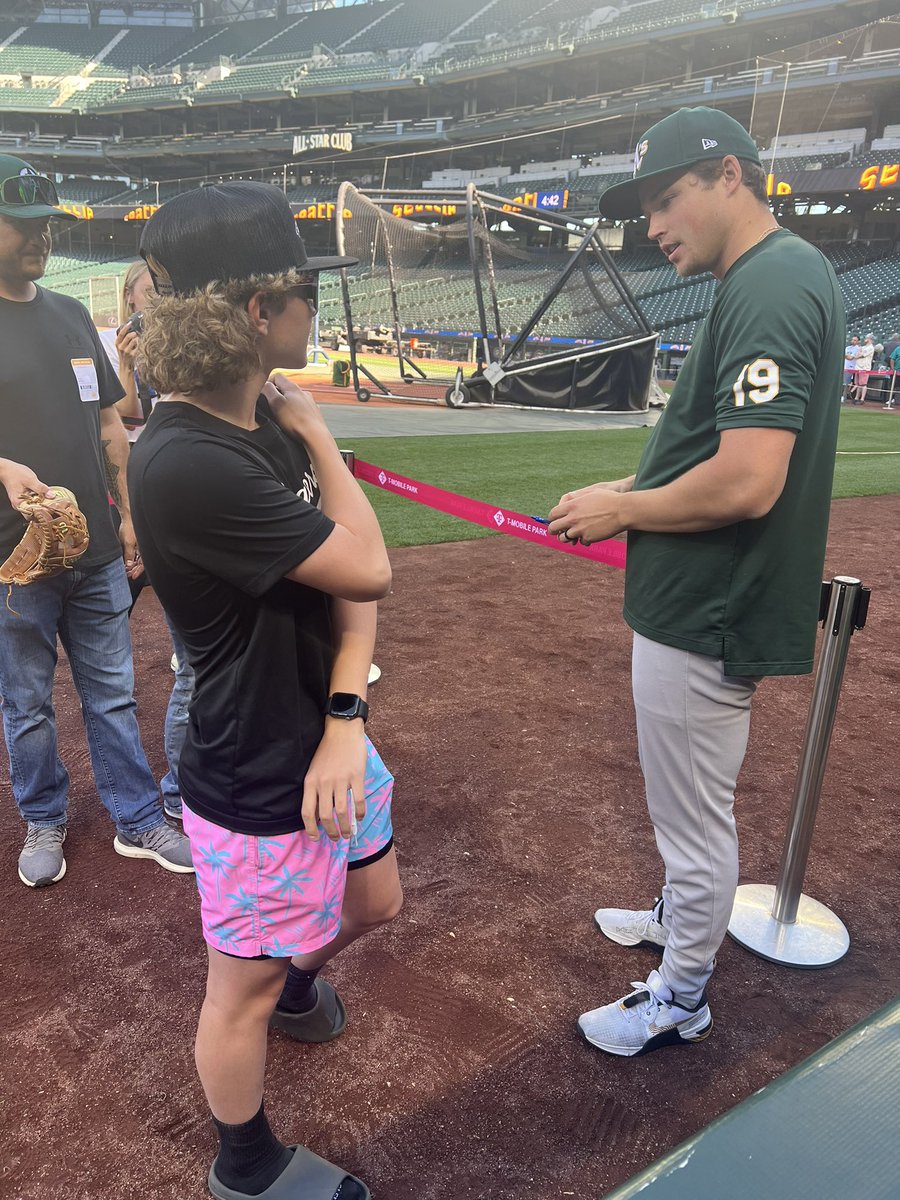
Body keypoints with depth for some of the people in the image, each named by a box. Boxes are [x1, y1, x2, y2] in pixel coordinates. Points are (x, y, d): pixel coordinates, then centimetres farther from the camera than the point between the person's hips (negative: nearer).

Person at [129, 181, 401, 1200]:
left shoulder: (268, 426, -1)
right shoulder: (184, 464, -29)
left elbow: (351, 584, -2)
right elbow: (366, 569, -24)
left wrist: (346, 718, -14)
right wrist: (316, 434, -12)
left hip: (323, 737, 8)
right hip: (257, 782, -8)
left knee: (372, 903, 28)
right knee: (245, 985, 16)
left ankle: (298, 978, 61)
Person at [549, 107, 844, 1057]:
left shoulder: (770, 288, -21)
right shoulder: (771, 279, 12)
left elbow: (746, 482, -29)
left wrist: (621, 511, -14)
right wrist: (632, 489, 10)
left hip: (703, 617, -10)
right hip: (701, 599, 10)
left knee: (695, 817, 8)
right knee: (689, 805, 27)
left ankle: (680, 998, 30)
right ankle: (683, 919, 49)